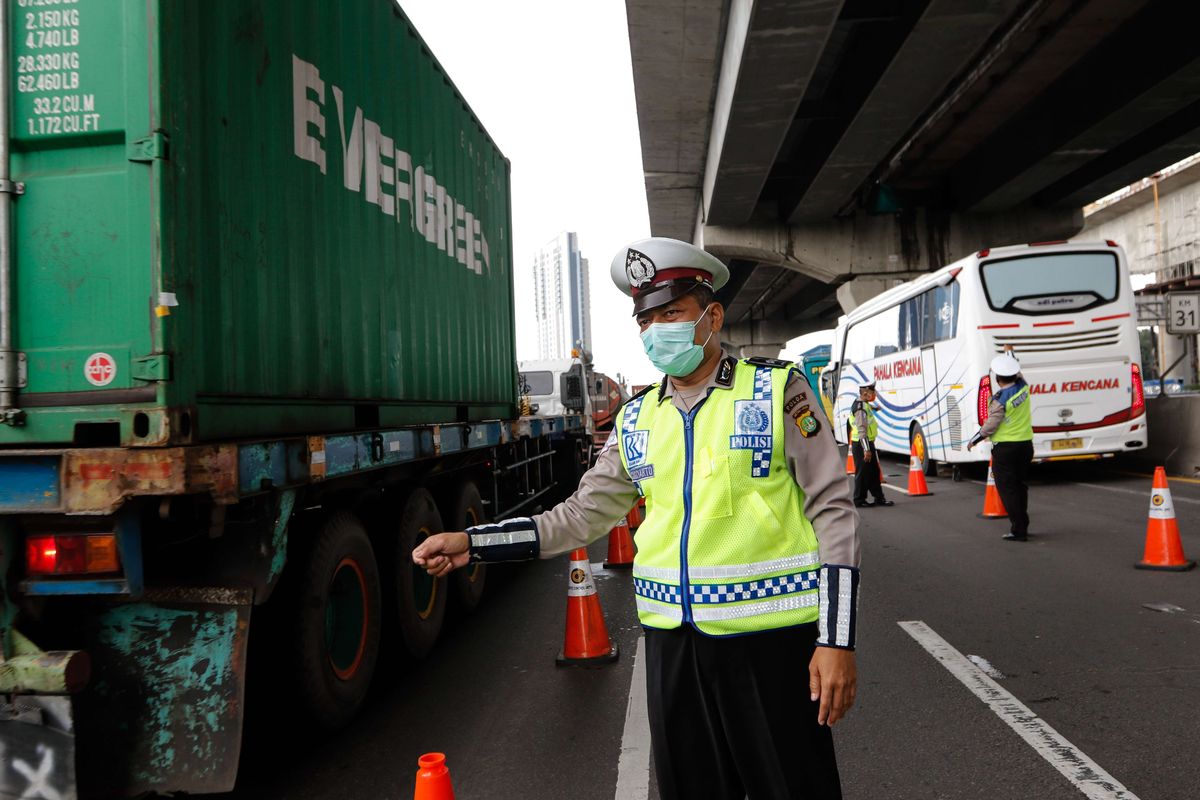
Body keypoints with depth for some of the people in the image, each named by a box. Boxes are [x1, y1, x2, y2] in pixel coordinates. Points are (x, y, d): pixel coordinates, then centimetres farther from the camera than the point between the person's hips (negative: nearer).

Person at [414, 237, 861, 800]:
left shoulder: (778, 391, -4)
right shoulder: (636, 420, 8)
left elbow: (831, 513, -5)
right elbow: (584, 515, 11)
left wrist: (837, 640, -11)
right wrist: (473, 543, 1)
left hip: (768, 636, -4)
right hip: (672, 641, 4)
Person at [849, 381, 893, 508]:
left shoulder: (865, 405, 15)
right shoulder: (860, 407, -18)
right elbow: (862, 430, -24)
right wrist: (866, 449, -26)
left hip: (868, 443, 10)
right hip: (861, 445, -10)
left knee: (874, 471, 13)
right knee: (863, 473, -2)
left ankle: (879, 498, 20)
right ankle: (859, 500, 6)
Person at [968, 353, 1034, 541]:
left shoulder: (999, 400, -19)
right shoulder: (1023, 386, 0)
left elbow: (990, 425, -14)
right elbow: (1018, 374, 23)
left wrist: (974, 440, 1)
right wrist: (1010, 355, 37)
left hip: (1005, 447, -7)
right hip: (1025, 444, 7)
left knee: (1007, 489, -1)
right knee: (1020, 486, 18)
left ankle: (1018, 530, -3)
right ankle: (1022, 526, 25)